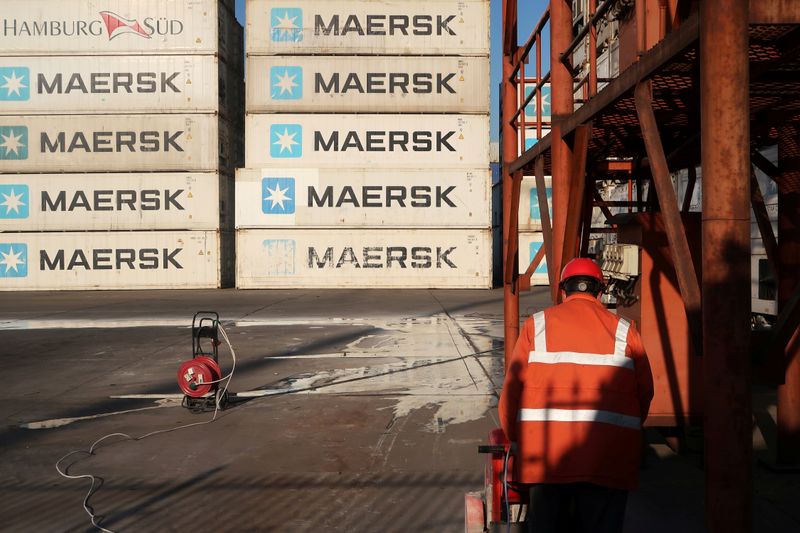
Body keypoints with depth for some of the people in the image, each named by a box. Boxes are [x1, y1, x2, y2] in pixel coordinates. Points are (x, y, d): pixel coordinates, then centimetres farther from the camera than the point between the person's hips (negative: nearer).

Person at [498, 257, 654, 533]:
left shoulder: (536, 325, 8)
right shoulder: (624, 329, 9)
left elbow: (513, 388, 5)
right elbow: (645, 391, 7)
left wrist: (516, 440, 16)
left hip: (545, 453, 0)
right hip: (608, 457, 0)